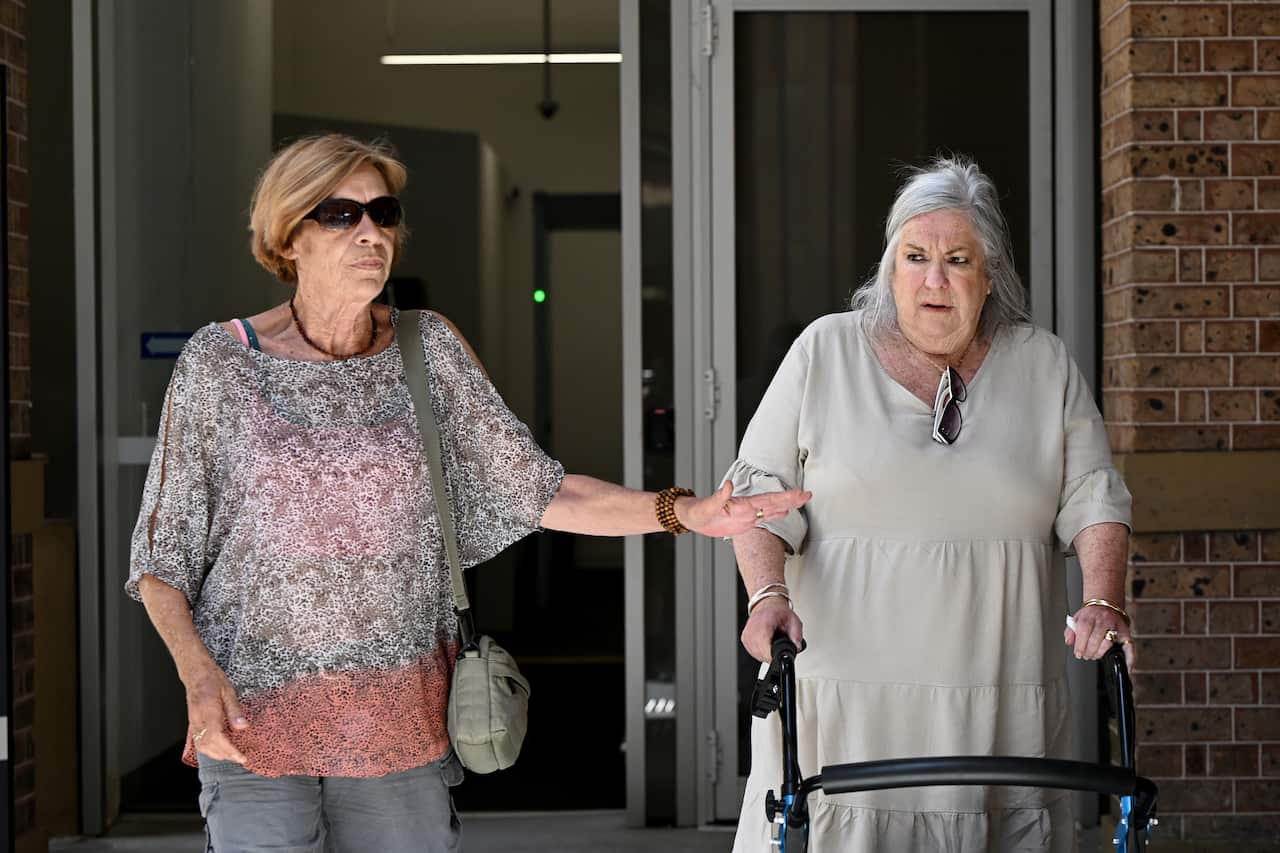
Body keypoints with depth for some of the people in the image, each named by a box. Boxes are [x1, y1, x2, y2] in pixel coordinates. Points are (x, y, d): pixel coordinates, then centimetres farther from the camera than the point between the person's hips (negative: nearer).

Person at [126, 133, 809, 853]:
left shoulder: (429, 349, 4)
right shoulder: (220, 362, -3)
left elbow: (537, 490, 2)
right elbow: (162, 556, 2)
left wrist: (682, 512, -10)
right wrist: (198, 673, -14)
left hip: (401, 719, 2)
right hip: (253, 718, -2)